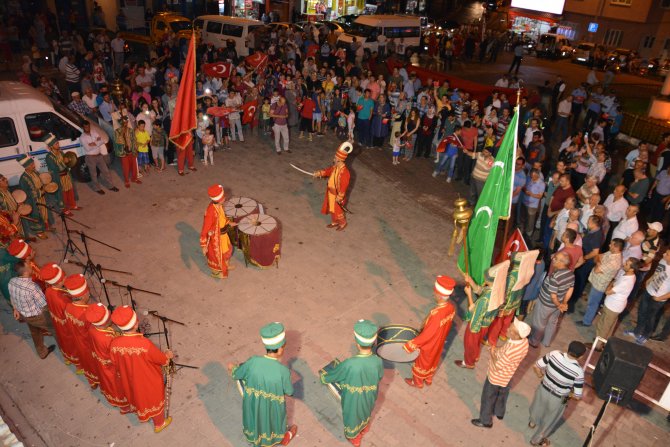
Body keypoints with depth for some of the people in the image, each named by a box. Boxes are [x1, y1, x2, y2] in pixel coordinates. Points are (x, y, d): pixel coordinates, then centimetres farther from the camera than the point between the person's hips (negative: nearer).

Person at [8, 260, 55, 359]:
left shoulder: (12, 281, -16)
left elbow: (12, 298, 3)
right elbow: (44, 304, -28)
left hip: (23, 314, 7)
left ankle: (42, 352, 52)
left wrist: (16, 309, 20)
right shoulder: (32, 287, -39)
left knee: (35, 333, 31)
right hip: (37, 316, -7)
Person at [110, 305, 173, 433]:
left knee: (136, 397, 34)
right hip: (149, 381, -4)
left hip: (130, 380, 4)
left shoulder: (115, 343, -25)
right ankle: (159, 424, 51)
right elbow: (162, 360, -23)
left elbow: (116, 362, -5)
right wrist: (168, 355, 0)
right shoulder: (144, 343, -40)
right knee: (153, 400, 25)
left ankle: (142, 416, 63)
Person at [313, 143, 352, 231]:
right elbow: (328, 171, 11)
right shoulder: (335, 166, -7)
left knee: (338, 211, 14)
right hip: (331, 193, 8)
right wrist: (318, 173, -3)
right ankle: (334, 222, 46)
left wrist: (339, 198, -21)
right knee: (332, 209, 24)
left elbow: (343, 187, -27)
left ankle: (343, 223, 39)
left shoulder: (344, 172, -32)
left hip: (337, 195, -8)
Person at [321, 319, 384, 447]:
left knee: (352, 417, 29)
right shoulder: (378, 361, -29)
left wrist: (323, 376, 1)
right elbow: (379, 378, -5)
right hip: (369, 397, 3)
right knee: (365, 413, 35)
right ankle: (364, 428, 65)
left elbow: (329, 377, -22)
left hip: (353, 400, -3)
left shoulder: (349, 364, -39)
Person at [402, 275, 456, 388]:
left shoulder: (436, 314, -42)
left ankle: (417, 382, 45)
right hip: (439, 341, 6)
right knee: (433, 360, 30)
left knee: (422, 362, 21)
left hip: (429, 344, -6)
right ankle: (429, 379, 54)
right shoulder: (451, 307, -17)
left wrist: (410, 345, -22)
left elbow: (426, 335, -33)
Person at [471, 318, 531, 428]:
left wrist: (492, 353, -16)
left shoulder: (510, 351, -44)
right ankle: (499, 413, 58)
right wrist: (498, 350, -8)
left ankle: (485, 421, 40)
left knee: (488, 398, 18)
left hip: (496, 377, -7)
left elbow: (497, 367, -28)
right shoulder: (524, 341, -20)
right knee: (502, 394, 33)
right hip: (506, 376, 7)